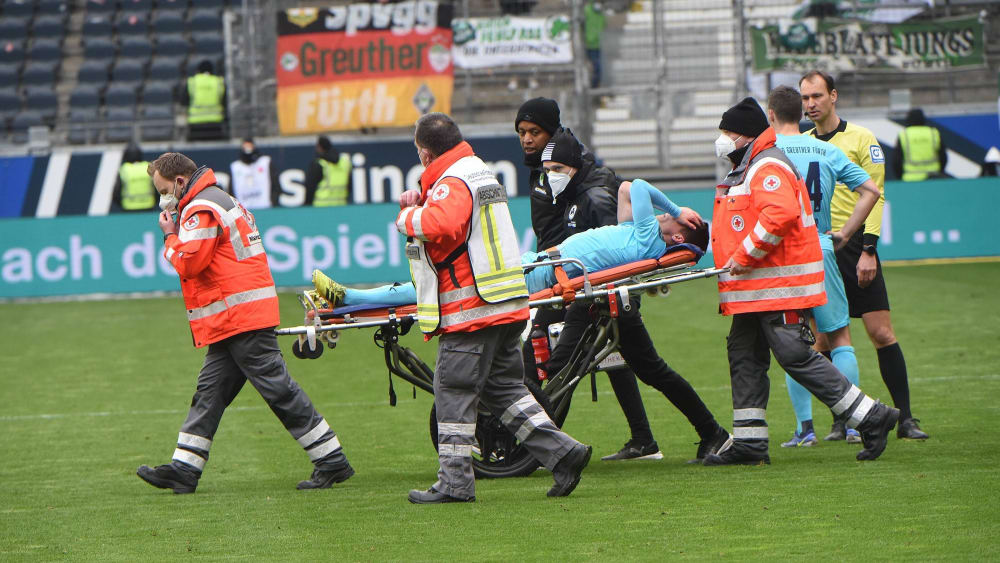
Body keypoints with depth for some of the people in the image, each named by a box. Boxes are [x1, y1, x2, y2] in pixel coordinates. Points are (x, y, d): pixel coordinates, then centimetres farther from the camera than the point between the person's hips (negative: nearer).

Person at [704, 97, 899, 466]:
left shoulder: (768, 168, -14)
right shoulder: (746, 169, 22)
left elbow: (779, 215, -29)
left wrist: (744, 257, -22)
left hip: (781, 284, -11)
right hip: (755, 289, 11)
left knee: (796, 356, -12)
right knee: (744, 355, 9)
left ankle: (870, 418, -7)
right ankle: (748, 442, 11)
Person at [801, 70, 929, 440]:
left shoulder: (860, 139, 0)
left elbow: (875, 196, -4)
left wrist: (868, 250, -11)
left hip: (854, 246, -4)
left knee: (881, 332, -7)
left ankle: (905, 419, -3)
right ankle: (841, 421, 7)